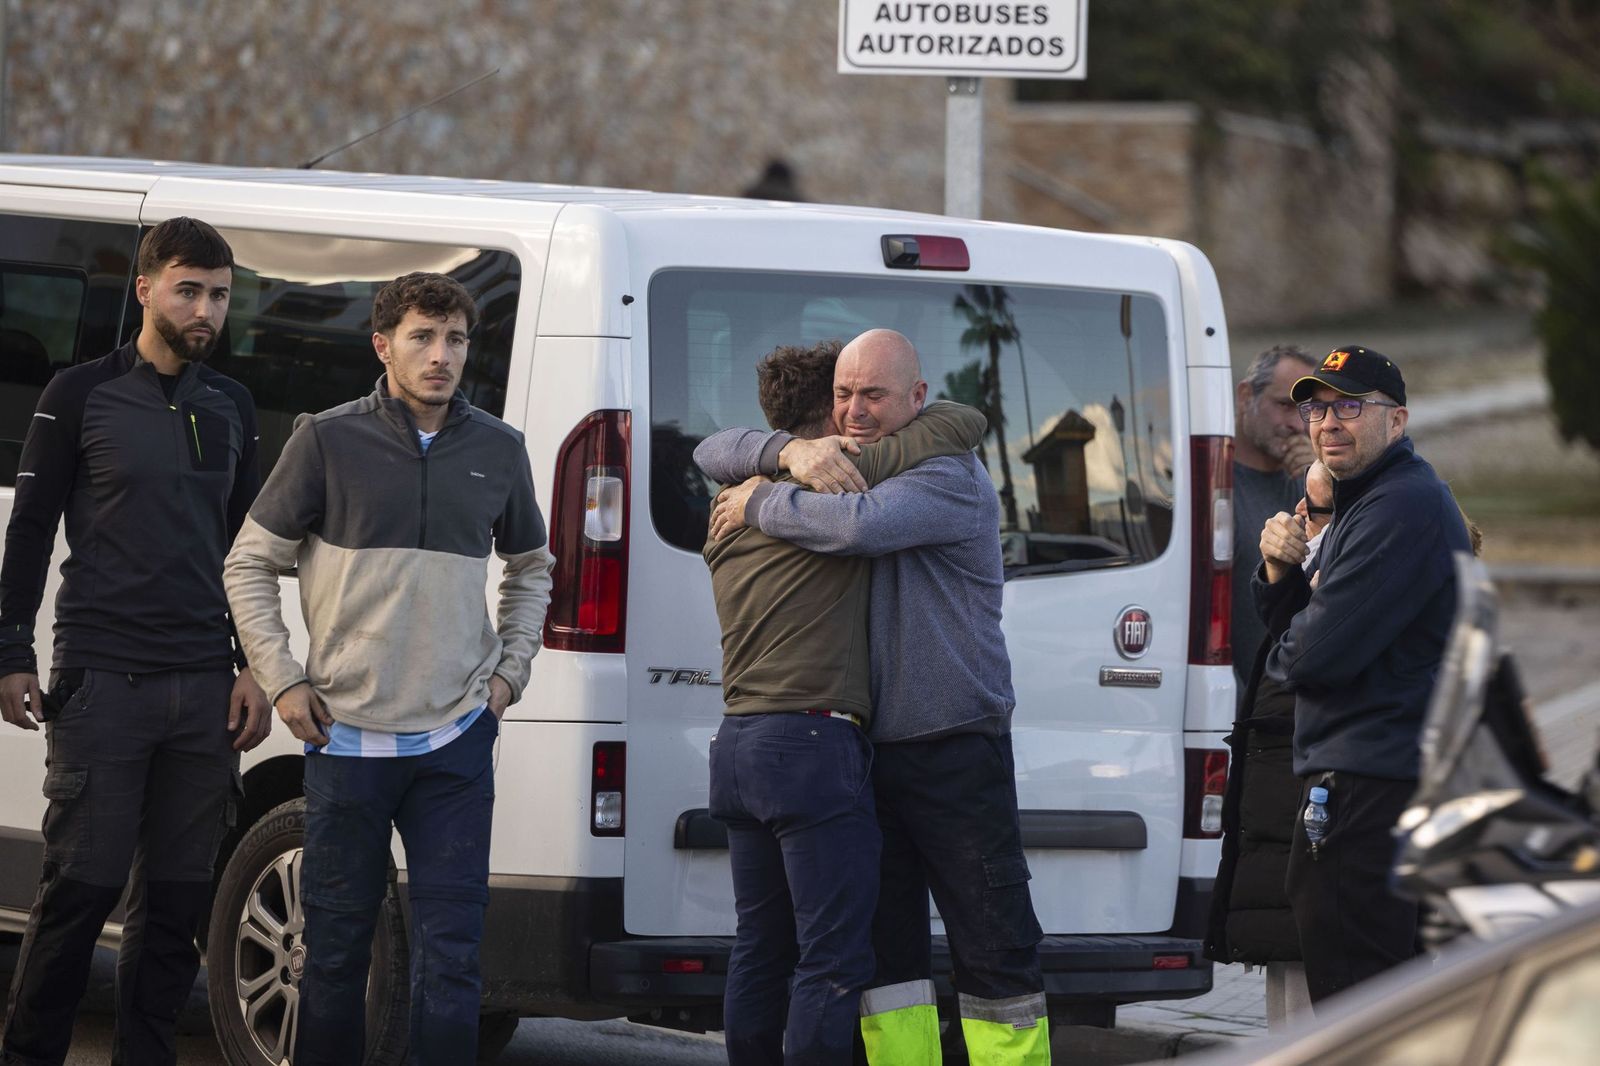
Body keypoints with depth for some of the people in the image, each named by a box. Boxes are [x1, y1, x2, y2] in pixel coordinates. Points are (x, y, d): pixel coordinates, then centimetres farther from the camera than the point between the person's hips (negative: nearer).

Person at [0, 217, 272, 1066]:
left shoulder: (229, 407, 15)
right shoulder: (81, 396, 1)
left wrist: (255, 667, 11)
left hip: (204, 685, 4)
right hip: (101, 679, -4)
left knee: (178, 894, 4)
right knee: (82, 884, -7)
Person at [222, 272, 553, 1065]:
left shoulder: (497, 451, 7)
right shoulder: (329, 441, -2)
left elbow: (530, 568, 24)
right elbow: (250, 564, 5)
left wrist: (511, 668, 12)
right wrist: (282, 680, -2)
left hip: (457, 738, 2)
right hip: (348, 733, -2)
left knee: (450, 953, -2)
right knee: (336, 947, 5)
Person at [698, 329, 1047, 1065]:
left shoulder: (952, 478, -9)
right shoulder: (835, 469, 14)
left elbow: (861, 523, -27)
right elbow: (716, 455, 12)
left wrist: (760, 505, -11)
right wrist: (790, 453, -9)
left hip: (956, 750, -7)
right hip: (867, 750, 7)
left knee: (994, 948, -4)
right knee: (884, 948, 6)